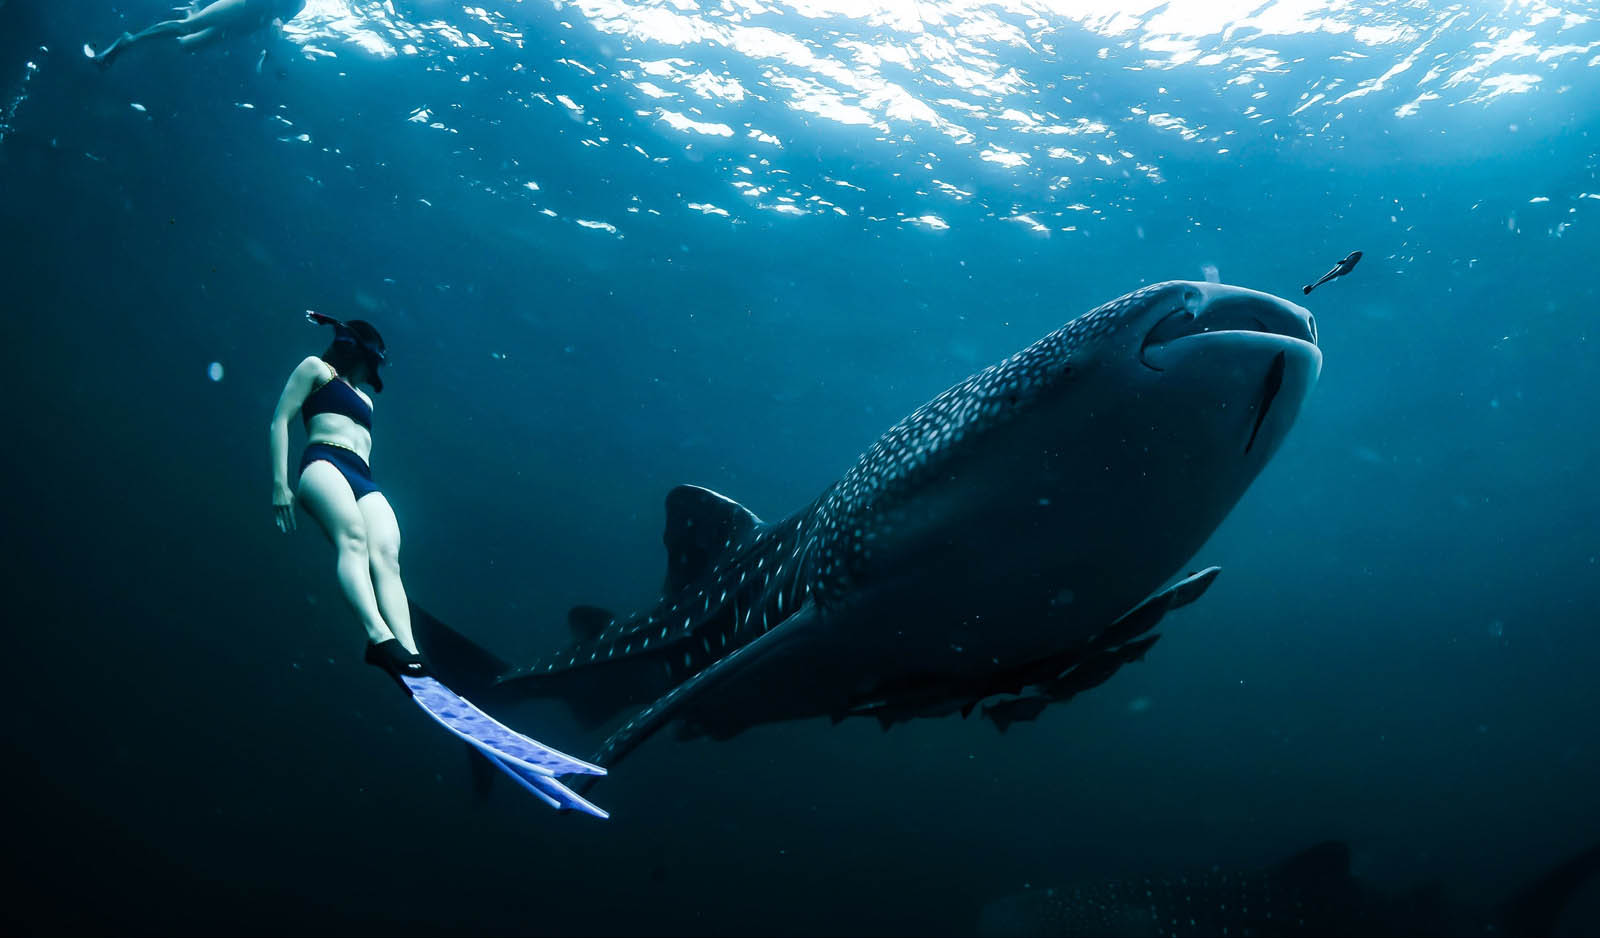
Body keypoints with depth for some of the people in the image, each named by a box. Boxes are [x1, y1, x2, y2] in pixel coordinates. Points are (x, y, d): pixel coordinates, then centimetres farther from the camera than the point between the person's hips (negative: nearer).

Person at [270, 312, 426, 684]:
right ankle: (379, 636, -57)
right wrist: (280, 482, -6)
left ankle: (409, 651, -48)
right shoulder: (315, 368, 19)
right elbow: (280, 419, 7)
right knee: (353, 538, -34)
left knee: (385, 556, -24)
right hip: (324, 463, -5)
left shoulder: (364, 398, 38)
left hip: (364, 481, 5)